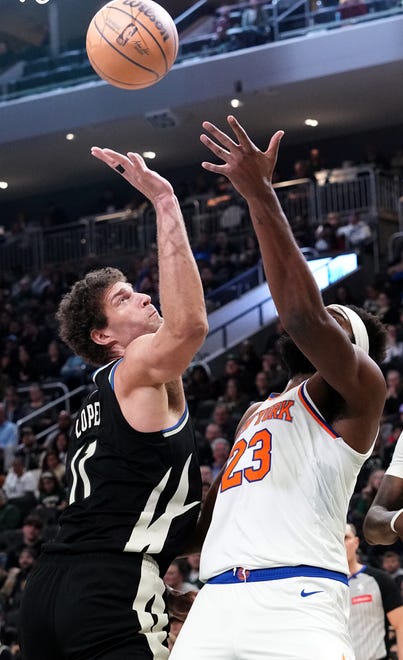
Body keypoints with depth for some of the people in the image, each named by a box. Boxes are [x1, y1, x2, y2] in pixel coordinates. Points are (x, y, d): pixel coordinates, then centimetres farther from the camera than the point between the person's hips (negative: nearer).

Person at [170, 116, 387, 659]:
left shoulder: (358, 391, 6)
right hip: (218, 601, 7)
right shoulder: (257, 413, 31)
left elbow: (303, 316, -13)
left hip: (298, 603, -7)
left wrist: (260, 194, -17)